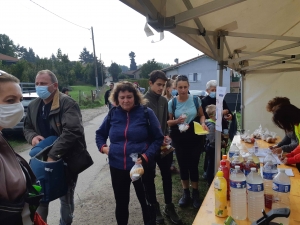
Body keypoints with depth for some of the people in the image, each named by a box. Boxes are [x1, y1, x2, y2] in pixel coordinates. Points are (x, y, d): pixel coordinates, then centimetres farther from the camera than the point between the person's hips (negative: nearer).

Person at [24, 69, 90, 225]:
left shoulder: (68, 104, -18)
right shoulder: (33, 105, 6)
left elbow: (72, 131, -29)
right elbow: (27, 127, 16)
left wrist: (53, 155, -31)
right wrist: (32, 136, -8)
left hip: (67, 160, -5)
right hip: (43, 158, 6)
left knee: (66, 199, 14)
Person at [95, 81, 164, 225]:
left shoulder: (146, 113, -8)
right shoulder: (112, 114, 1)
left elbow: (158, 138, -5)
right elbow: (100, 134, 17)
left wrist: (146, 156, -18)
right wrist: (103, 147, -2)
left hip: (142, 167, -3)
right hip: (117, 167, 3)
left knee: (147, 202, 15)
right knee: (121, 203, 21)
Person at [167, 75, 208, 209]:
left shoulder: (196, 100, -5)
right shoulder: (172, 103, -6)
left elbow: (201, 115, 8)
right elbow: (168, 122, -1)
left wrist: (203, 123, -12)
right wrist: (177, 121, -21)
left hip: (194, 137, 0)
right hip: (179, 138, 1)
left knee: (193, 165, 6)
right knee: (183, 166, 12)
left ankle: (195, 194, 28)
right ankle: (186, 193, 33)